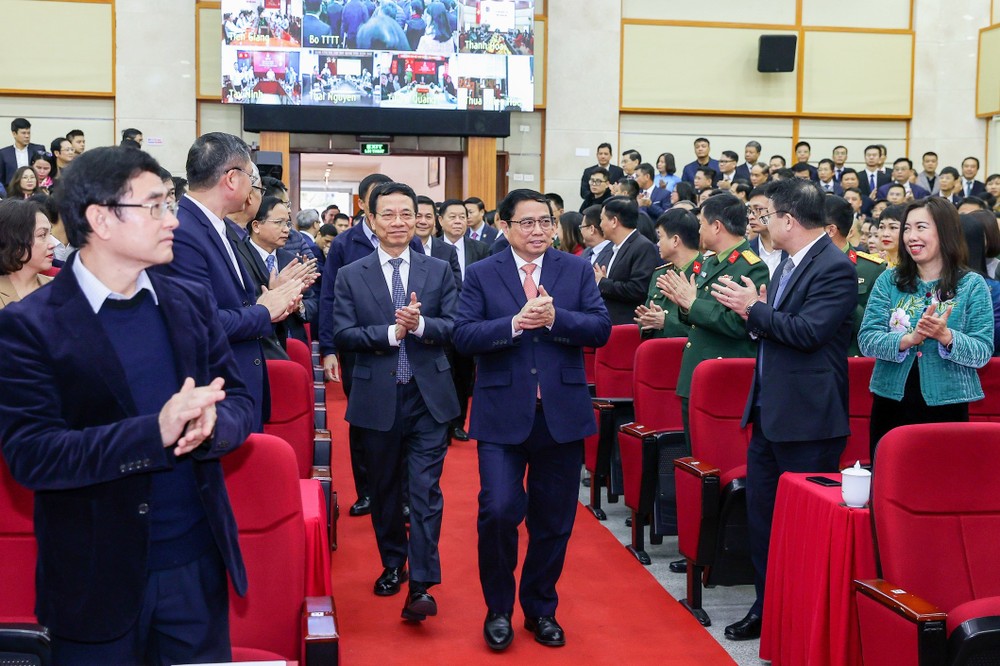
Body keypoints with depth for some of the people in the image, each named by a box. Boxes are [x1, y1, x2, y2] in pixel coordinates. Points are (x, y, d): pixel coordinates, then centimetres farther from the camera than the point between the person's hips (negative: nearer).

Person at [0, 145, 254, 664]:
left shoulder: (190, 304, 5)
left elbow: (240, 404, 5)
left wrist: (211, 423, -20)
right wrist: (156, 432, -29)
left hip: (198, 564, 4)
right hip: (97, 580, -4)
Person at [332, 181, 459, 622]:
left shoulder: (439, 271, 5)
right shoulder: (351, 276, 3)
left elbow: (454, 327, -2)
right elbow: (343, 334, -6)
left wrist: (420, 324, -21)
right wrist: (391, 332, -18)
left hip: (429, 397, -1)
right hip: (377, 399, 1)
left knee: (425, 490, -6)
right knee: (384, 489, 15)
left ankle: (421, 585, -5)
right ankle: (393, 564, 33)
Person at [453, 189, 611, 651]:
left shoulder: (577, 270, 6)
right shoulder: (482, 274, 3)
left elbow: (600, 329, -4)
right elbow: (463, 336, -8)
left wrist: (554, 318, -18)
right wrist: (516, 323, -21)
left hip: (562, 413, 2)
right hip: (503, 414, -2)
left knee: (554, 521, 10)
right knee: (499, 510, -12)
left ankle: (540, 609, 30)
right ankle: (498, 609, 11)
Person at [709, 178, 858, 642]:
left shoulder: (835, 268, -15)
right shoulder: (791, 263, 13)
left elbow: (808, 331, -25)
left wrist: (755, 309, -13)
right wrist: (752, 312, -1)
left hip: (806, 419, -10)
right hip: (770, 412, 10)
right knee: (760, 511, 15)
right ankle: (766, 608, 28)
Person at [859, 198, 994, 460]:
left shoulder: (972, 285, 0)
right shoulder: (889, 281, 6)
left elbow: (983, 352, -6)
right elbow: (866, 340, -4)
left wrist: (946, 336, -24)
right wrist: (909, 339, -21)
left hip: (946, 407, -2)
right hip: (891, 404, 2)